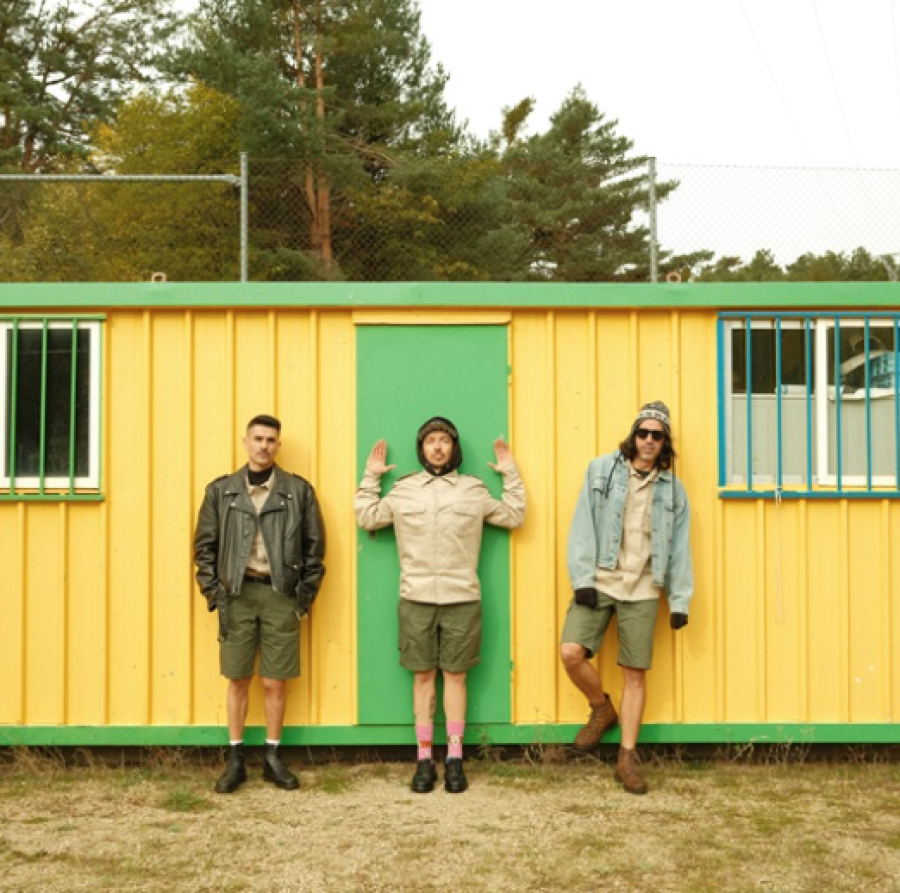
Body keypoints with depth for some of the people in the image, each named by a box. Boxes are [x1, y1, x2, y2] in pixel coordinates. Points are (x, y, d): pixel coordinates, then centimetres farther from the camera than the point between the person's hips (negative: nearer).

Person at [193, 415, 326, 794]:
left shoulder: (299, 491, 3)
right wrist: (214, 592, -1)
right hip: (237, 594, 1)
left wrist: (306, 595, 0)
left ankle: (273, 758, 18)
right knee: (238, 680, 6)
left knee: (275, 683, 4)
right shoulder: (221, 490, 5)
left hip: (281, 595, -1)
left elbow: (314, 546, 5)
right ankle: (235, 759, 17)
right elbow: (204, 545, 8)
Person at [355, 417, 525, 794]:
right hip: (416, 600, 1)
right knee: (423, 677, 5)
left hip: (462, 599, 0)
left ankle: (455, 759, 12)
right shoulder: (403, 489, 8)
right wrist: (370, 477, 9)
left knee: (455, 676, 4)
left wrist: (511, 475, 7)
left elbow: (514, 516, 11)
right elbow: (367, 518, 12)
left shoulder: (474, 490, 6)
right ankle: (424, 759, 12)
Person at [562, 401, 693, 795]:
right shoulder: (602, 469, 2)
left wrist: (680, 600, 4)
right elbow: (583, 526, -3)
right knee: (572, 652, -16)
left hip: (642, 589, 1)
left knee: (636, 673, 2)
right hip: (599, 581, -1)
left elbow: (679, 548, 9)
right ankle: (601, 709, 14)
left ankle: (627, 757, 13)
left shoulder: (672, 488, 9)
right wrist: (582, 578, -11)